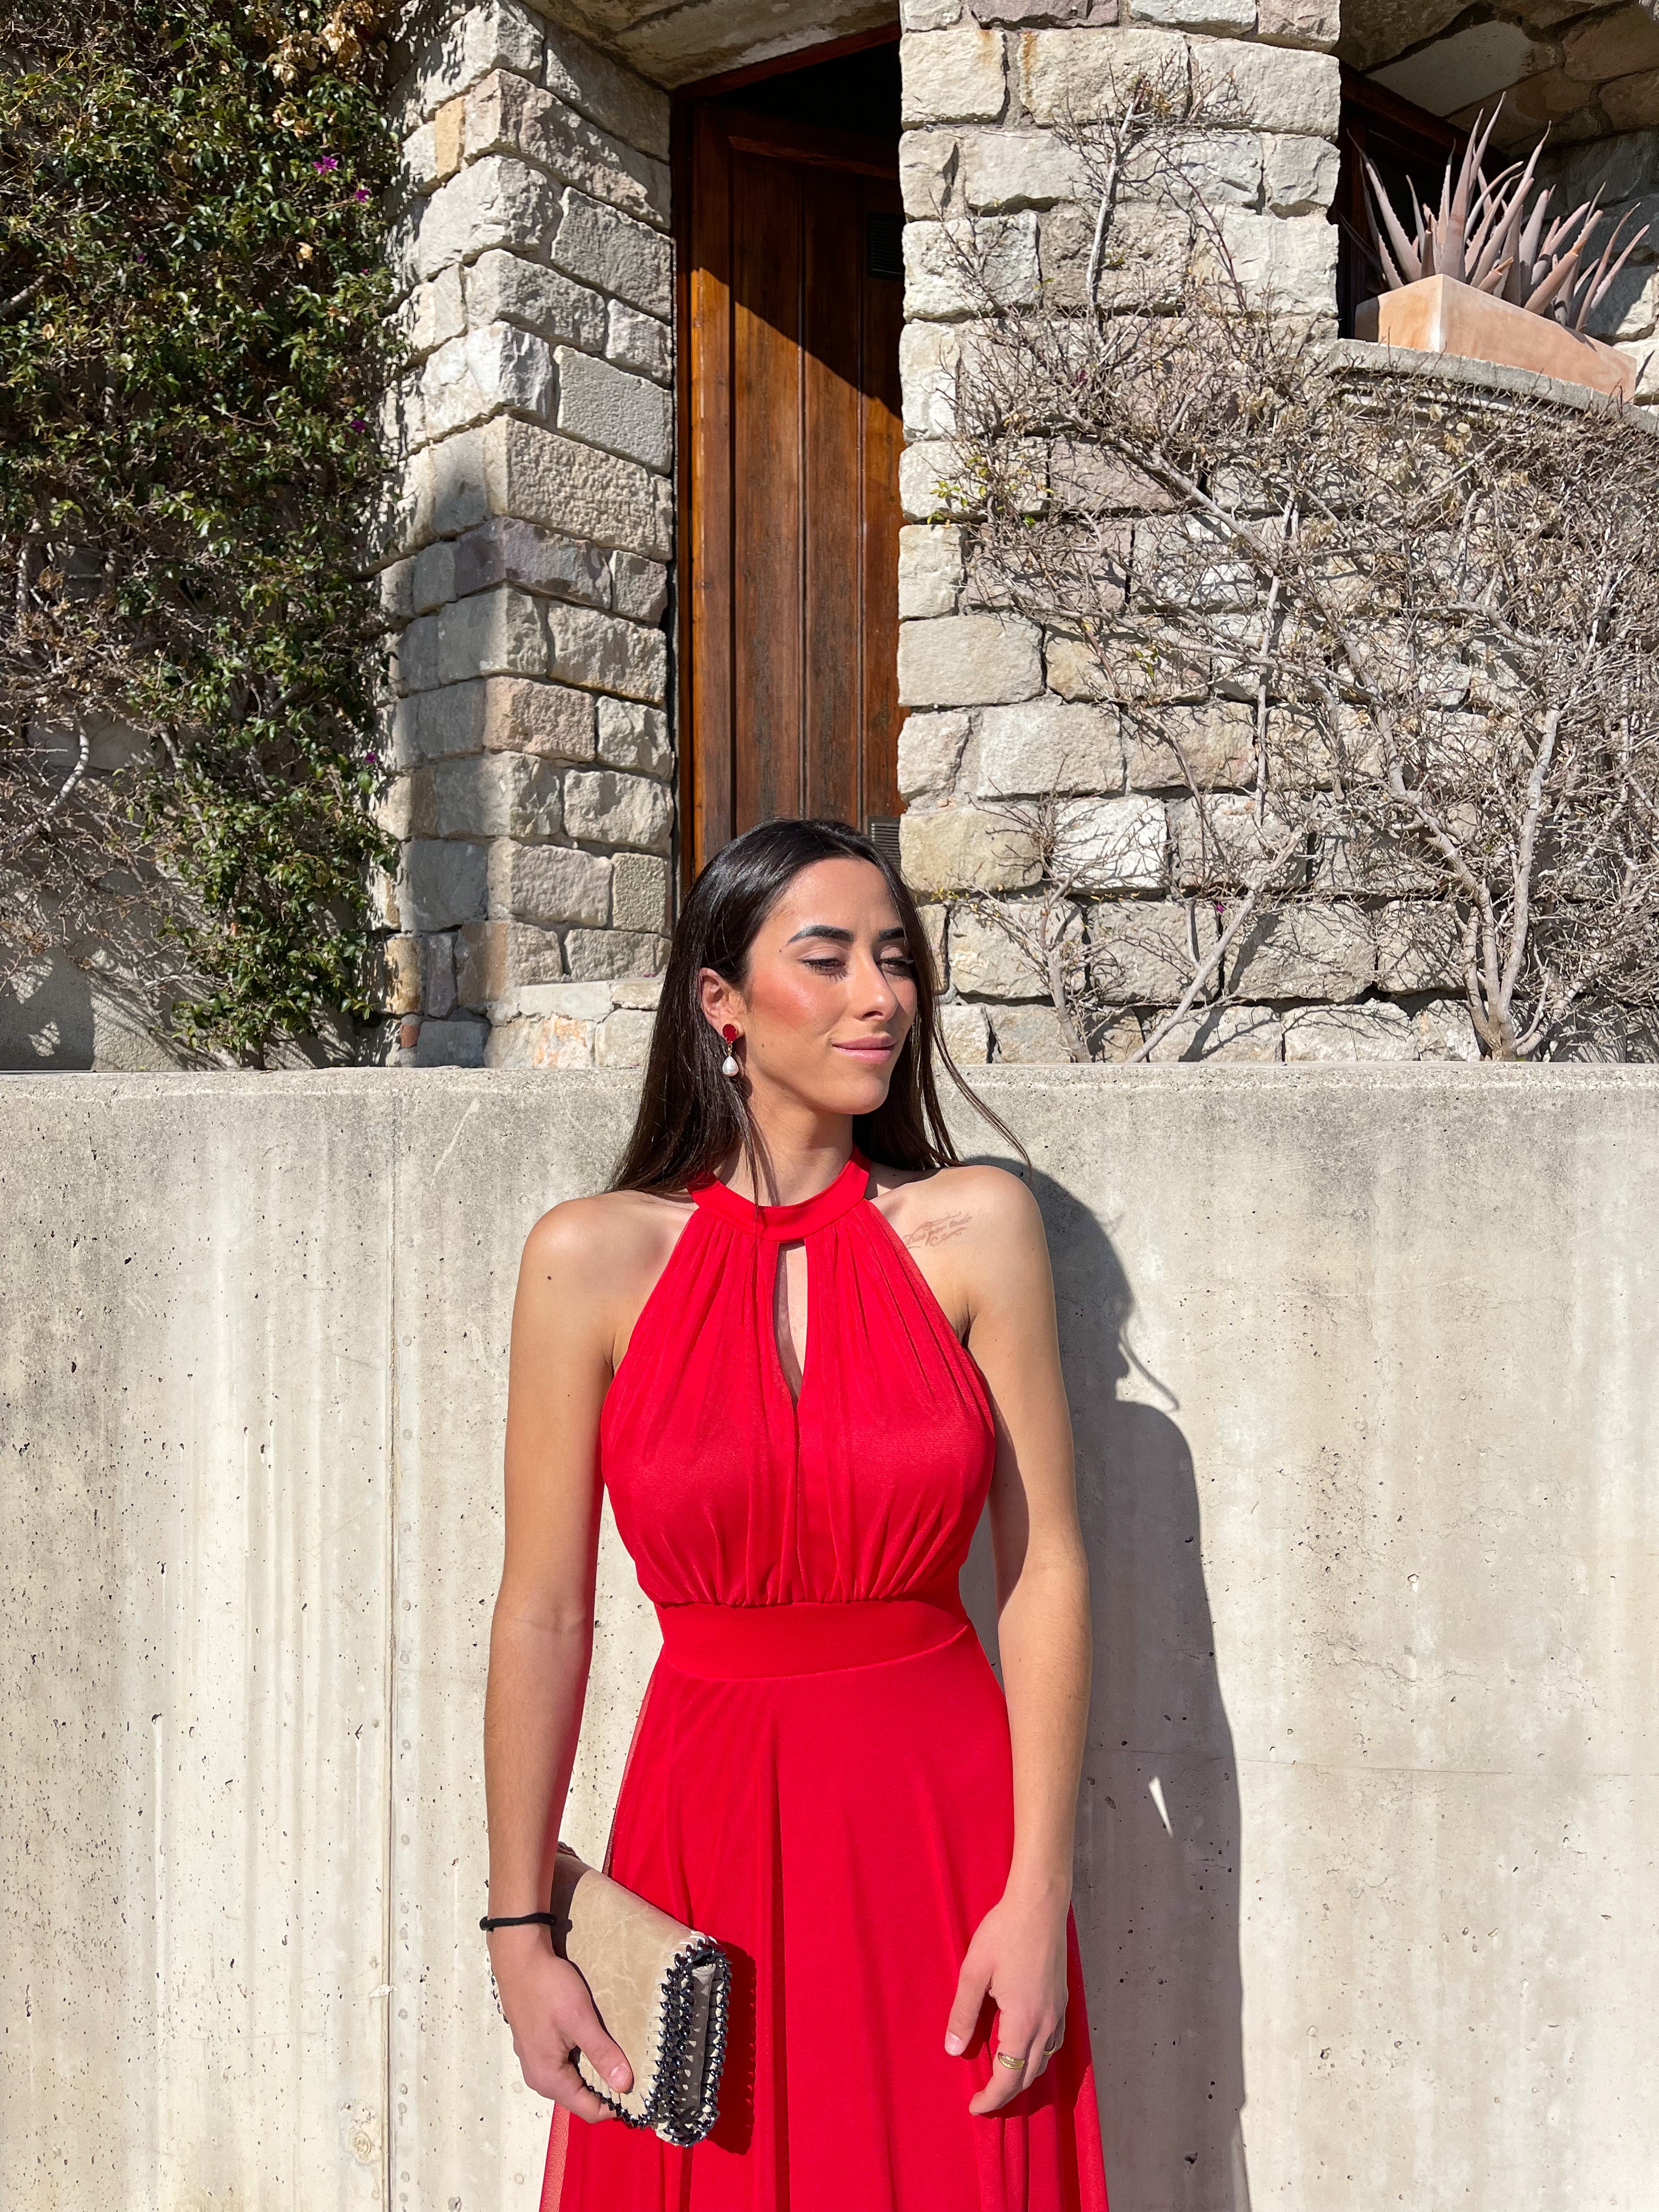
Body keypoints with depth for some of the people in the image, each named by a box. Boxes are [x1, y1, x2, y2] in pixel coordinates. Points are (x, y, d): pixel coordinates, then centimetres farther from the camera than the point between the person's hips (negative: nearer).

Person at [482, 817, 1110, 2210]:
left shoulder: (975, 1227, -5)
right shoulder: (596, 1257, -6)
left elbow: (1047, 1572, -5)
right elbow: (544, 1614, -4)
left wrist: (1039, 1894, -8)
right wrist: (520, 1932, -2)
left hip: (945, 1823, 0)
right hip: (709, 1828, 0)